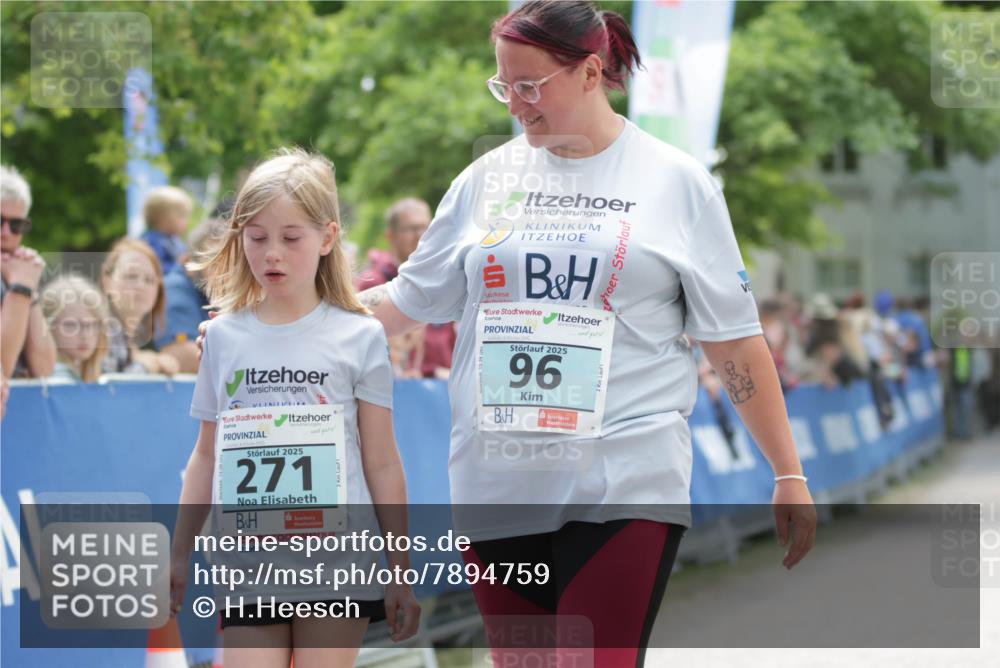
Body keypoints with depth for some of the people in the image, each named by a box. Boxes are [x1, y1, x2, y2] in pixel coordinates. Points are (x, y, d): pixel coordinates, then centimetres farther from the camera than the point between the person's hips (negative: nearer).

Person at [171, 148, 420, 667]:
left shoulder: (359, 337, 1)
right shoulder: (224, 337, 8)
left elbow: (382, 463, 3)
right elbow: (207, 455, 16)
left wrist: (400, 571, 3)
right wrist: (179, 555, 15)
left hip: (337, 561, -2)